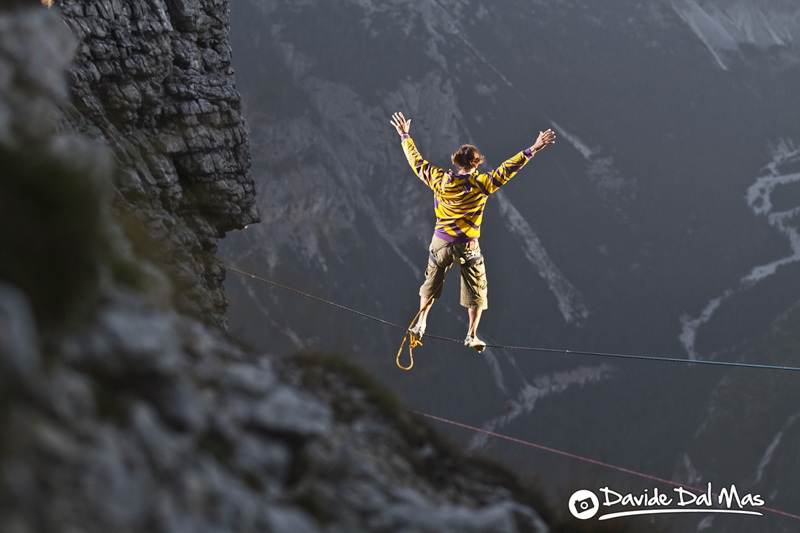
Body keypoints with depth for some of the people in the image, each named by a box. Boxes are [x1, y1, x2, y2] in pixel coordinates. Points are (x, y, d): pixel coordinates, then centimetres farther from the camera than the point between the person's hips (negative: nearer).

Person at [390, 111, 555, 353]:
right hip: (468, 246, -3)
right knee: (476, 290, 12)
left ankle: (420, 326, 21)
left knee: (431, 285, 20)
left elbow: (417, 161, 3)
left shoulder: (440, 180, -9)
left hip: (440, 242, 3)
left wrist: (405, 136, 16)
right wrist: (532, 150, -19)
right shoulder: (481, 184, -18)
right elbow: (508, 169, -20)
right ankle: (472, 335, 12)